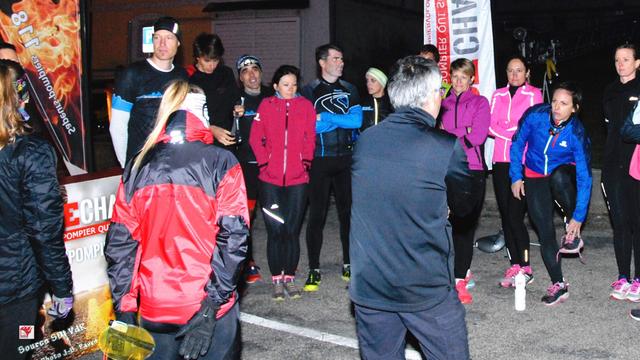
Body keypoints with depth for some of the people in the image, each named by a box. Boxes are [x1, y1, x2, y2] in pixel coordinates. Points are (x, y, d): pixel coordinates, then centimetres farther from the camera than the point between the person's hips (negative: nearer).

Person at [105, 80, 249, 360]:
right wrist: (210, 308, -13)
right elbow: (233, 239, -15)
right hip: (207, 306, -3)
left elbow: (119, 243, 1)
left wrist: (124, 309, 6)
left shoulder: (138, 167, 2)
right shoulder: (221, 163, -8)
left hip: (153, 310, 3)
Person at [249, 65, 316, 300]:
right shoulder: (266, 105, 5)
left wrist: (306, 162, -6)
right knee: (274, 230, 1)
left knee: (292, 230, 4)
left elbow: (310, 138, 4)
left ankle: (290, 278, 17)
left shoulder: (306, 106, 6)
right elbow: (255, 138, 3)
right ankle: (277, 279, 13)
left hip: (297, 179, 0)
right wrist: (264, 163, -6)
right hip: (270, 178, 0)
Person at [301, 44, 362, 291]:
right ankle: (314, 270, 7)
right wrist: (340, 119, -10)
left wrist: (325, 117, -12)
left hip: (346, 160, 3)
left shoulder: (349, 90, 9)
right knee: (317, 215, -1)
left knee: (348, 212, 7)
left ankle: (348, 264, 20)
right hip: (319, 161, -3)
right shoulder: (310, 91, 1)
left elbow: (357, 120, -7)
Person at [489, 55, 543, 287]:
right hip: (501, 162, 5)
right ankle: (514, 264, 13)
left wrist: (503, 130, -6)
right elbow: (490, 126, 5)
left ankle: (525, 267, -1)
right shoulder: (498, 95, 16)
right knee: (505, 215, 5)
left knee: (515, 215, -11)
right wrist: (515, 133, -7)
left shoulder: (533, 94, 5)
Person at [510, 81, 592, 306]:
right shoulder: (535, 115, -21)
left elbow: (584, 177, -23)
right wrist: (516, 176, -5)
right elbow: (517, 144, -3)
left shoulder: (576, 133, -25)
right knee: (544, 231, -5)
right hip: (535, 177, 2)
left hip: (563, 173, -2)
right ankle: (558, 285, 8)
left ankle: (573, 233, -15)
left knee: (558, 178, -39)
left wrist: (578, 217, -24)